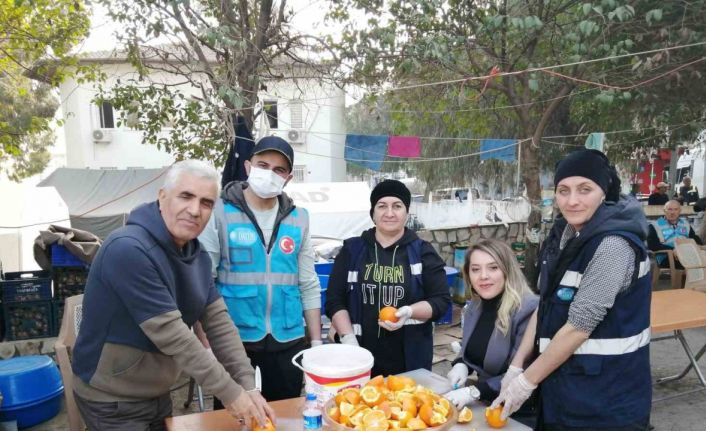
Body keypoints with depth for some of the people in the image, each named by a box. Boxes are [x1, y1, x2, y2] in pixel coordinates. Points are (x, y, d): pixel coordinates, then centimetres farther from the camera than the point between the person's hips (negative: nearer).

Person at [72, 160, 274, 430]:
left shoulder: (198, 255, -2)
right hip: (112, 400, -7)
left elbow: (219, 322, -4)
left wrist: (247, 387, -14)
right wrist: (231, 393, -25)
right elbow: (170, 334, -30)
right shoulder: (129, 249, -28)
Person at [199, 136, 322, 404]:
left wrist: (316, 342, 6)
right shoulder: (220, 213, -7)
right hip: (233, 337, -3)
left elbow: (308, 285, 7)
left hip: (288, 339, 3)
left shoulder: (299, 219, 4)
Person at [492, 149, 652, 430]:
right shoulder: (563, 233, 1)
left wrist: (527, 380, -14)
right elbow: (545, 306, 4)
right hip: (564, 380, 7)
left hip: (606, 395, -7)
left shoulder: (613, 245, -23)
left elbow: (579, 326, -22)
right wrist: (516, 366, 0)